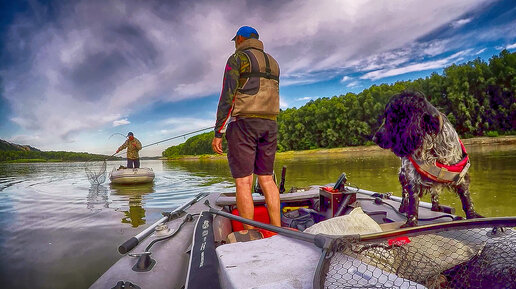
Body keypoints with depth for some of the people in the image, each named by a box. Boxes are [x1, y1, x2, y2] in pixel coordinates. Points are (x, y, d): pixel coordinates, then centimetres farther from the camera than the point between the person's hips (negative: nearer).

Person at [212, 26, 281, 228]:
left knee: (243, 181, -5)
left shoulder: (237, 58, 1)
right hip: (269, 124, 7)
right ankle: (277, 230, 9)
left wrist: (218, 133, -10)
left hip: (243, 123, -6)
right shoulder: (273, 63, 21)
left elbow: (227, 97, -10)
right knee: (266, 178, 9)